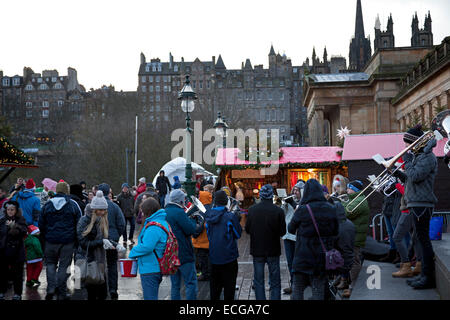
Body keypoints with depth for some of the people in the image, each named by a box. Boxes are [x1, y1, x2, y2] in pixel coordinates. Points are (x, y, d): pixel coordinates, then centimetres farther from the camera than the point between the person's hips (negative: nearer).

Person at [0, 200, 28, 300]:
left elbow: (24, 232, -15)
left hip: (16, 251, -2)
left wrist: (14, 227, -27)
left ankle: (17, 294, 14)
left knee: (17, 274, 4)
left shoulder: (21, 220, -3)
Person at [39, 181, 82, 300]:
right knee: (63, 266, 5)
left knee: (50, 263, 17)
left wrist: (44, 239, 19)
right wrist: (76, 241, 8)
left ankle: (51, 288, 1)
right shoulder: (73, 205, -2)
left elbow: (41, 224, 7)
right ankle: (61, 293, 7)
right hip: (68, 241, -1)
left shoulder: (47, 204, 3)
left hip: (50, 240, 1)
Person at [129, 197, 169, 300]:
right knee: (153, 296, 20)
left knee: (150, 297, -3)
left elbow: (146, 247, -26)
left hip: (150, 269, -10)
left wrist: (132, 253, -9)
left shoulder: (153, 227, -20)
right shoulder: (163, 222, 11)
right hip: (157, 267, 10)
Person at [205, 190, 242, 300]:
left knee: (214, 284, 17)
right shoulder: (231, 217, -16)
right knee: (229, 285, 6)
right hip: (229, 256, -4)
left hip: (214, 256, 4)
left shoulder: (209, 216, -2)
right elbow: (238, 234, -4)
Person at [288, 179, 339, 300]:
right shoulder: (331, 209, -5)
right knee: (319, 289, 11)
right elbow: (336, 232, 5)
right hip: (322, 257, 2)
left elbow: (291, 229, -1)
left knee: (298, 288, 10)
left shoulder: (302, 210, -14)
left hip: (303, 256, -2)